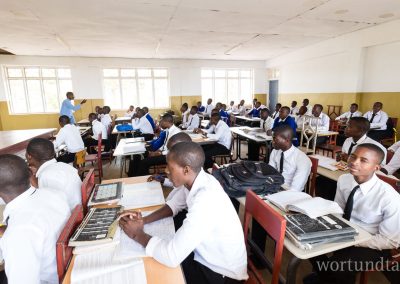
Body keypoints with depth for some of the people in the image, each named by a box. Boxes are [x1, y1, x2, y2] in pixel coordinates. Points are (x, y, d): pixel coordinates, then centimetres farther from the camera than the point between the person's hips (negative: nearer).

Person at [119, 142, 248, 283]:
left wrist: (138, 235, -18)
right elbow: (174, 204, 7)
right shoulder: (195, 179, -10)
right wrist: (144, 220, -8)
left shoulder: (205, 201, -36)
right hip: (206, 254, 6)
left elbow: (172, 256, -34)